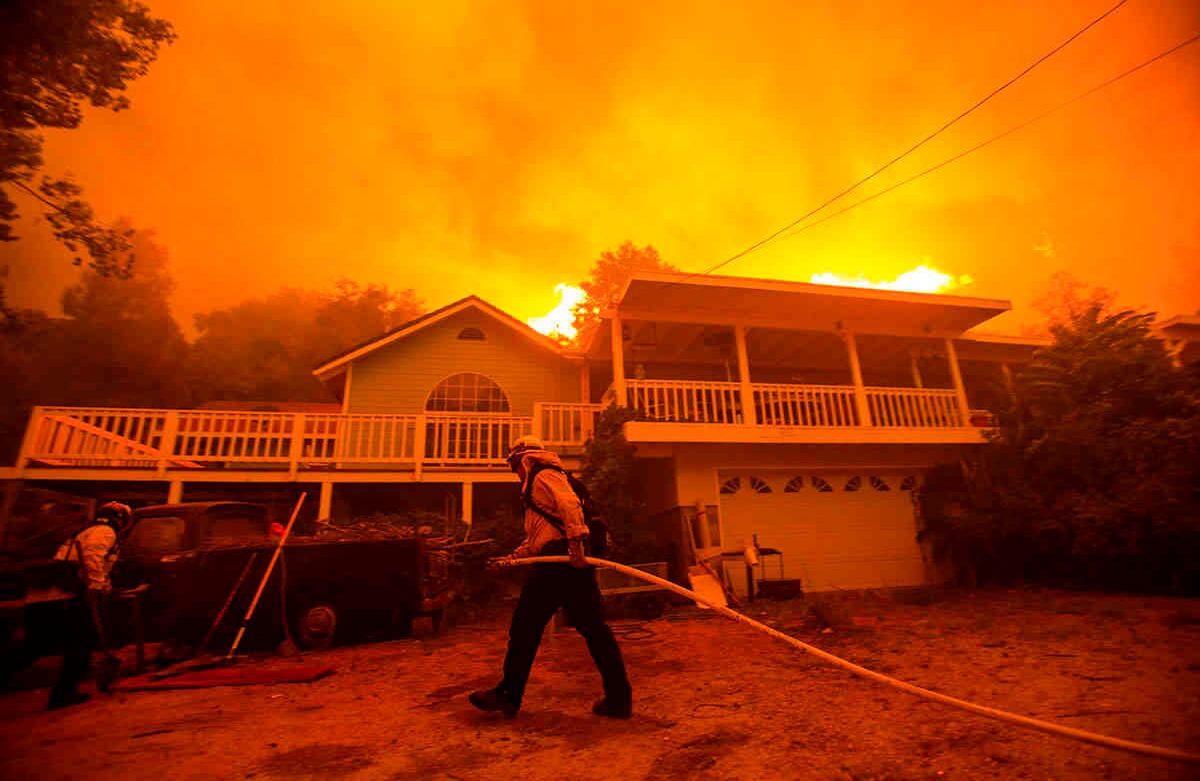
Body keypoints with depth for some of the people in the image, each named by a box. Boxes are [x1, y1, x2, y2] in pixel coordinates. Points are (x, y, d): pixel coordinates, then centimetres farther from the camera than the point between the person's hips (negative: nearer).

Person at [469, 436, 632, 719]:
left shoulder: (544, 477, -3)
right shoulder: (537, 487, 28)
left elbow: (570, 505, -22)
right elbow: (536, 536, 30)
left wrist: (575, 544, -29)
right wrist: (512, 557, 22)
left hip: (559, 560, -10)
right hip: (563, 563, 10)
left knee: (525, 629, 4)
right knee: (593, 629, 8)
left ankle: (508, 695, 18)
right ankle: (618, 698, 12)